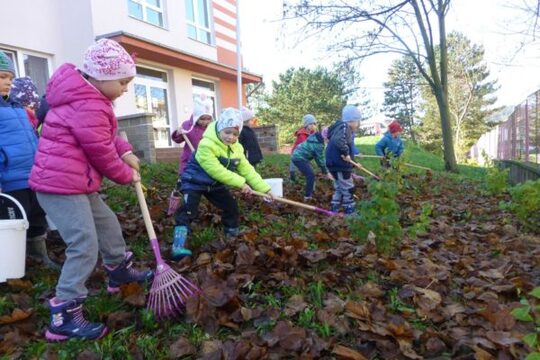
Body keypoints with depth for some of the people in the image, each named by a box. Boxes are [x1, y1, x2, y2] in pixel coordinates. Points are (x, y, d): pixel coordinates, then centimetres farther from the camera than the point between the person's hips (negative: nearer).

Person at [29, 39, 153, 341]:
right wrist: (126, 175, -1)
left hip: (75, 183, 11)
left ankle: (121, 273, 40)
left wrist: (125, 152, 6)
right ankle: (64, 317, -2)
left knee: (108, 224, 21)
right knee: (85, 245, -12)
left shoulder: (87, 97, 13)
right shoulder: (88, 107, -21)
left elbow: (104, 137, 22)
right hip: (61, 184, -11)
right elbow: (101, 153, -16)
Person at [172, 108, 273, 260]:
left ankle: (233, 238, 28)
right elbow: (216, 170, -31)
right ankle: (178, 246, -21)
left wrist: (264, 188, -11)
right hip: (195, 181, -7)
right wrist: (240, 182, -28)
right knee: (188, 211, -22)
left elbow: (247, 170, -4)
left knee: (231, 207, 9)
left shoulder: (236, 148, -4)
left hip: (215, 184, 7)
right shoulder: (206, 145, -30)